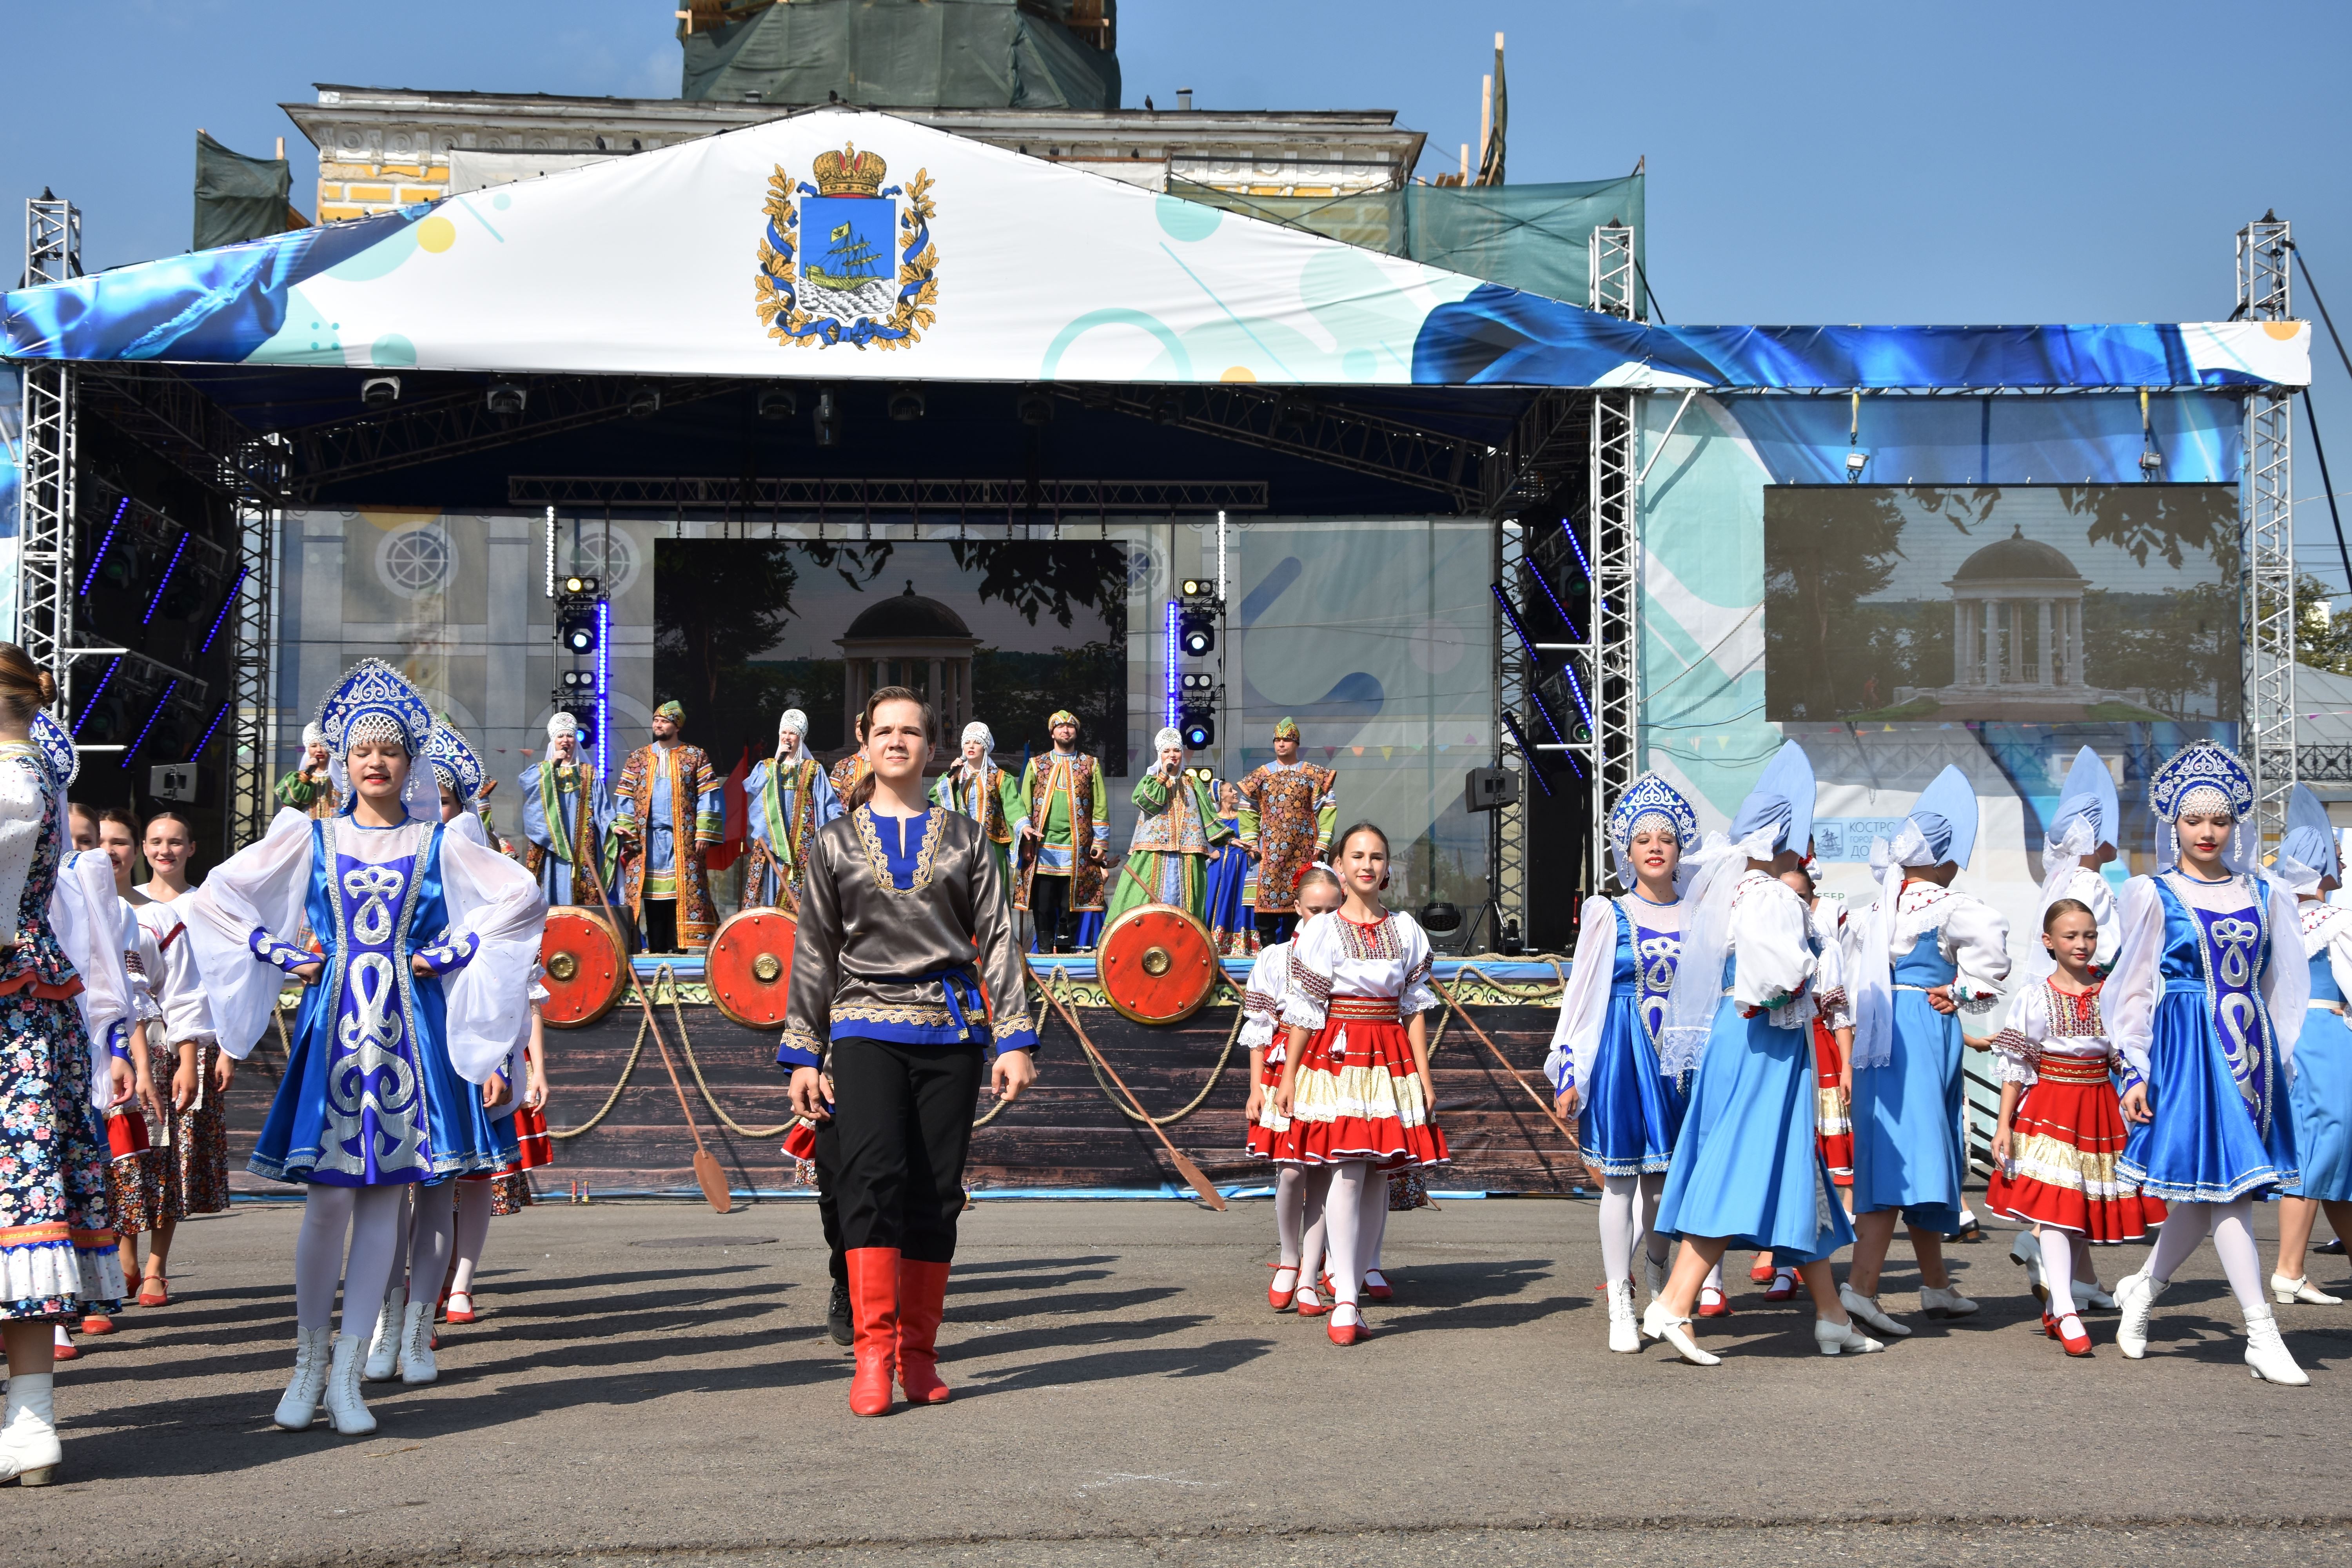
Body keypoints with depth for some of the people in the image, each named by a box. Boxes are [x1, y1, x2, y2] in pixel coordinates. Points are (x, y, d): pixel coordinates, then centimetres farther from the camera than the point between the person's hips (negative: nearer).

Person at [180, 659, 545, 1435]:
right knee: (328, 1199, -5)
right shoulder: (311, 839, 8)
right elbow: (211, 900, 9)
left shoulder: (438, 844, 8)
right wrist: (287, 958, 2)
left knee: (386, 1196, 0)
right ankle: (308, 1361, 11)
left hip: (410, 1027, 1)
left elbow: (522, 899, 5)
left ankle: (347, 1373, 6)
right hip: (333, 1022, -1)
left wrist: (449, 953, 0)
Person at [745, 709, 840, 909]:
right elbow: (751, 788, -4)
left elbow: (829, 803, 2)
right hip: (769, 839, 2)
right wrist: (777, 763, -5)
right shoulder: (766, 766, 15)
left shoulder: (813, 769, 9)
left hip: (800, 839, -2)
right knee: (768, 883, -5)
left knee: (796, 886, -8)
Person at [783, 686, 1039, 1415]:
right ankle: (873, 1352, -18)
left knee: (936, 1191, 0)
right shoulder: (836, 842, 11)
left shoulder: (963, 838, 12)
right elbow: (814, 952, 12)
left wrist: (1016, 1040, -1)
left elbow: (997, 940, 8)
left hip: (951, 1028, 1)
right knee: (874, 1174, -19)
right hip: (866, 1027, -1)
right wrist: (803, 1055, 7)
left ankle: (919, 1354, 10)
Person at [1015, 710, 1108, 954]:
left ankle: (1066, 954, 4)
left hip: (1078, 849, 0)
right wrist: (1026, 832, -3)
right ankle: (1045, 954, 2)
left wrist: (1101, 842, 1)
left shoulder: (1091, 765, 11)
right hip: (1043, 848, 0)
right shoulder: (1036, 765, 13)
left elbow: (1100, 807, 7)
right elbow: (1024, 804, 9)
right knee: (1043, 908, -2)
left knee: (1070, 907, -1)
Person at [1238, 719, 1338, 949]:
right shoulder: (1261, 775, 11)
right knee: (1267, 896, -7)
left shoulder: (1313, 775, 6)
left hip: (1303, 850, -1)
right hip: (1270, 849, 1)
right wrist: (1251, 843, -1)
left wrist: (1322, 843, -8)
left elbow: (1327, 809, 1)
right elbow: (1249, 810, 9)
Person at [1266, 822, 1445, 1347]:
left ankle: (1351, 1289, 12)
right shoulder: (1320, 931, 1)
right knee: (1347, 1172, -13)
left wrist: (1423, 1076, 5)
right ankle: (1345, 1301, -12)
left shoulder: (1407, 930, 10)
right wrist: (1288, 1078, -2)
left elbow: (1415, 1008, 10)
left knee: (1377, 1178, 3)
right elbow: (1303, 1011, 1)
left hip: (1390, 1059, 3)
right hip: (1334, 1057, -3)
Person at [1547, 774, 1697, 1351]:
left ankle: (1657, 1268, 36)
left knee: (1665, 1178, 6)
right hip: (1621, 1054, -2)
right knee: (1620, 1180, -1)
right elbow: (1581, 995, 2)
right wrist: (1568, 1073, -2)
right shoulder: (1608, 916, 1)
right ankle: (1621, 1309, 7)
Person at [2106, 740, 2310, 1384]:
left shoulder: (2262, 895, 11)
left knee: (2212, 1189, 8)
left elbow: (2275, 986, 16)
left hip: (2251, 1049, 5)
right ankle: (2262, 1336, -6)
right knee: (2223, 1183, -8)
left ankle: (2142, 1290, 29)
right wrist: (2137, 1070, -5)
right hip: (2188, 1047, -5)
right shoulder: (2155, 895, 0)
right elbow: (2134, 989, 0)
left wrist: (2277, 1059, 12)